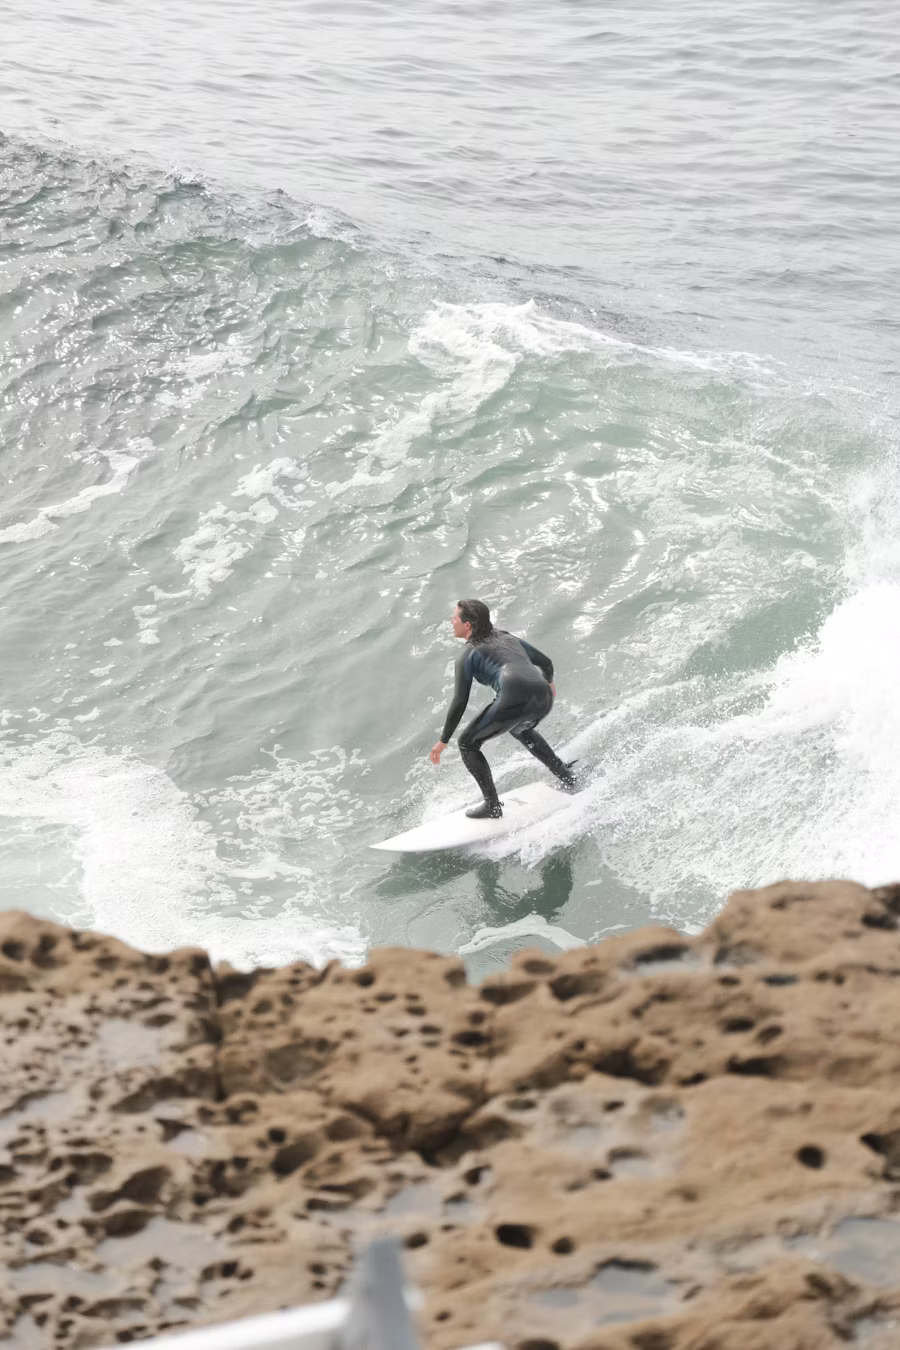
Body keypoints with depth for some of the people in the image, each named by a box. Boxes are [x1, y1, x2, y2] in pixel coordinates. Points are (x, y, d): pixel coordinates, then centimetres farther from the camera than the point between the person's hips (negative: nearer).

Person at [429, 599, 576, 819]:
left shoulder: (468, 653, 10)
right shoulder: (507, 637, 29)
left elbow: (460, 702, 5)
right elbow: (546, 662, 36)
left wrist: (443, 740, 12)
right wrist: (549, 682, 59)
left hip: (514, 700, -7)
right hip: (543, 698, 7)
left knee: (468, 743, 14)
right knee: (520, 730, 41)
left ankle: (492, 806, 10)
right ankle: (567, 777, 36)